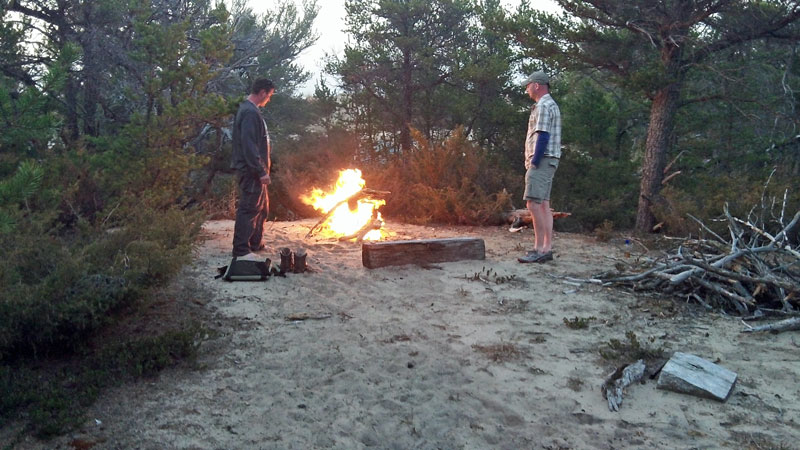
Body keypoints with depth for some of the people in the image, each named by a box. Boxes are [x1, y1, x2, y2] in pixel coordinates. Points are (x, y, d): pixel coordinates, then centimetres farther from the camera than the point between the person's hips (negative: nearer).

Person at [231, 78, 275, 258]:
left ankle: (255, 244, 28)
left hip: (254, 171, 11)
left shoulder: (250, 110, 16)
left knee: (262, 207, 18)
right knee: (249, 209, -5)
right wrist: (261, 171, -23)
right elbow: (249, 145, -24)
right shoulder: (250, 112, -17)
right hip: (251, 171, -11)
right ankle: (241, 249, 2)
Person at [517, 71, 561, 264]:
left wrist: (534, 162, -18)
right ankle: (547, 248, 9)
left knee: (533, 203, -14)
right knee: (543, 204, 8)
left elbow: (542, 136, -19)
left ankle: (539, 249, -14)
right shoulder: (551, 105, 21)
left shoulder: (543, 106, -11)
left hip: (541, 161, -10)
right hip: (547, 161, 10)